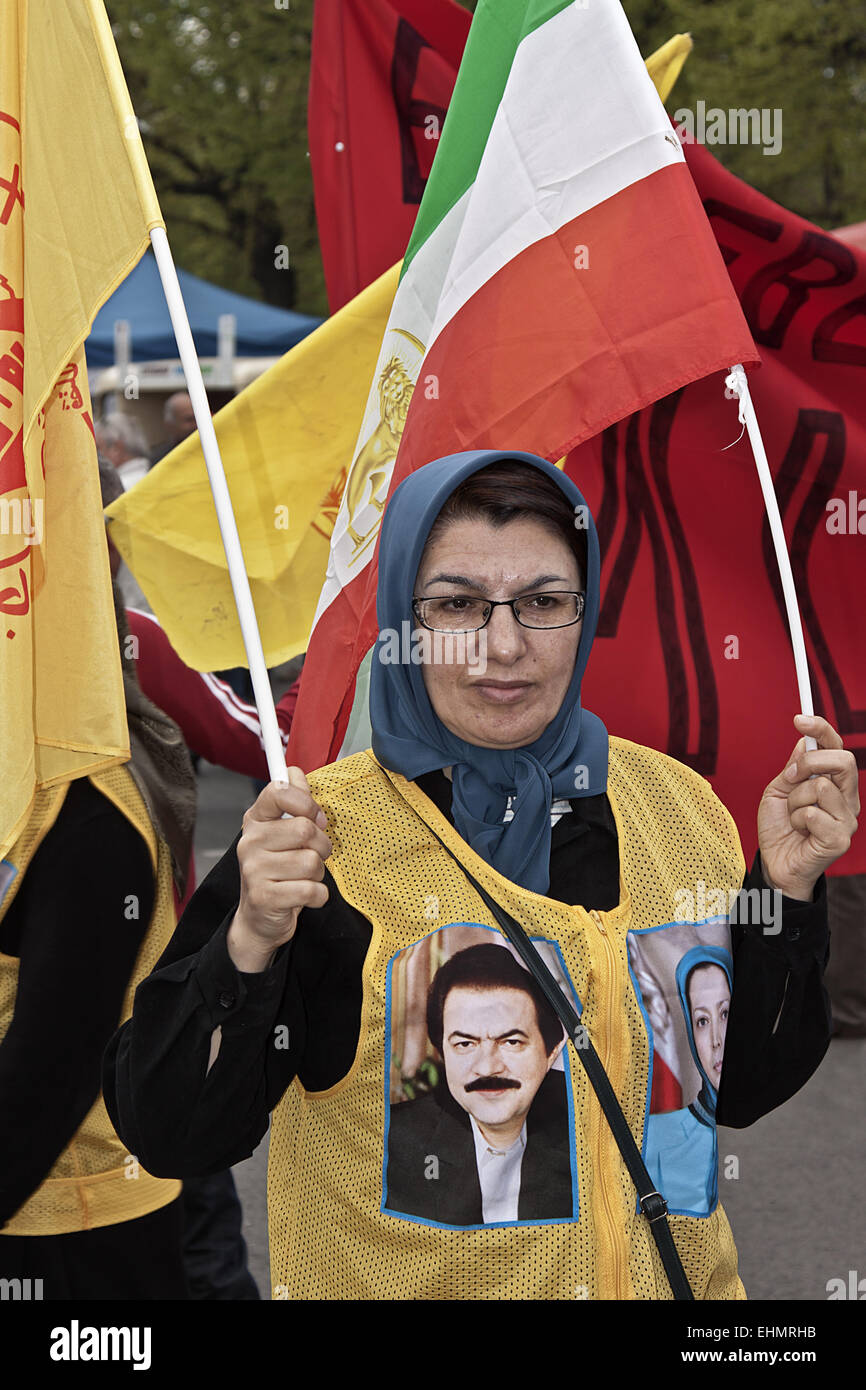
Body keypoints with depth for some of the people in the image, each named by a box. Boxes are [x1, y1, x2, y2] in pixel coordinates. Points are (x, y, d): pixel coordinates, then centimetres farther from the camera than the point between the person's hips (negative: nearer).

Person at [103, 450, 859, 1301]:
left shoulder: (674, 806, -6)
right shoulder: (317, 834, -17)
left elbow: (742, 1088, 0)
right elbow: (168, 1135, -19)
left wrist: (783, 886, -12)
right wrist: (251, 941, -33)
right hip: (398, 1283, -3)